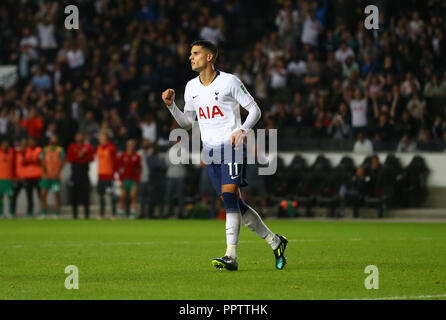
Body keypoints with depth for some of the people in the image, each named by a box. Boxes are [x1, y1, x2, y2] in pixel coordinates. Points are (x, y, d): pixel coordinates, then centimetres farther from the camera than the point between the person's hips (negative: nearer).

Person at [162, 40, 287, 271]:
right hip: (210, 149, 6)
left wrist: (242, 130, -19)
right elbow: (187, 122, 19)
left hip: (232, 146, -6)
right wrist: (171, 105, 3)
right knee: (235, 205, 4)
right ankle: (275, 242, 18)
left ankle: (231, 256, -22)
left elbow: (254, 110, -3)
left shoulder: (229, 82, -6)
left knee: (229, 196, -19)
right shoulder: (191, 87, 12)